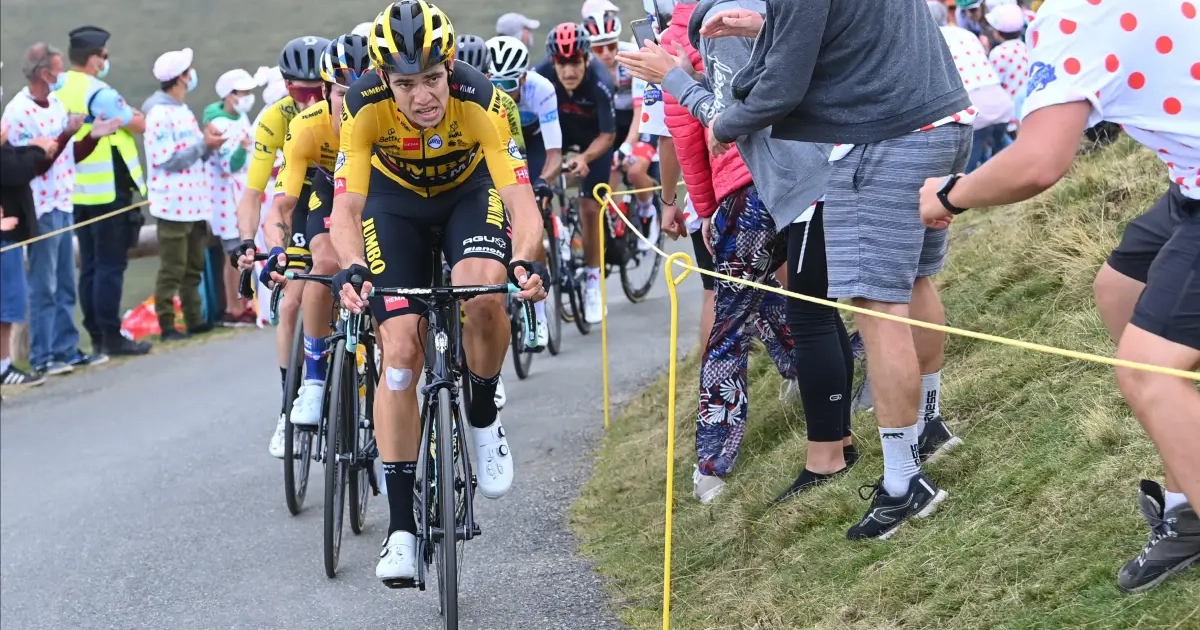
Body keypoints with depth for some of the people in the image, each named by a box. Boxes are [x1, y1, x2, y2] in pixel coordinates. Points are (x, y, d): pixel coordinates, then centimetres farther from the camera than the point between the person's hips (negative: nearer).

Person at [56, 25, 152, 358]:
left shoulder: (58, 91, 8)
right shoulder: (99, 93, -16)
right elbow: (140, 125, -10)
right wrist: (134, 115, 11)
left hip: (77, 191, 8)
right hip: (108, 190, -8)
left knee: (90, 265, 11)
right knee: (110, 264, -4)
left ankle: (96, 336, 14)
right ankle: (111, 336, -4)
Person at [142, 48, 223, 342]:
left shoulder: (182, 111, 17)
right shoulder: (160, 114, -13)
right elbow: (168, 159, -19)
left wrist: (208, 143, 3)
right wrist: (203, 144, -15)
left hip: (194, 202, 9)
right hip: (173, 204, -9)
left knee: (194, 267, 13)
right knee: (172, 270, -5)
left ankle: (194, 319, 20)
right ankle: (167, 326, -1)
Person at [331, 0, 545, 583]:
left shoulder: (480, 102, -33)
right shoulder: (364, 107, -31)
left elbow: (522, 203, -37)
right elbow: (346, 208, -33)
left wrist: (521, 263, -56)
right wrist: (353, 270, -53)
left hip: (468, 193, 0)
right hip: (394, 201, 0)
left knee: (485, 295, -32)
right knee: (400, 349, -12)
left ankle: (484, 419, -2)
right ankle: (401, 526, -6)